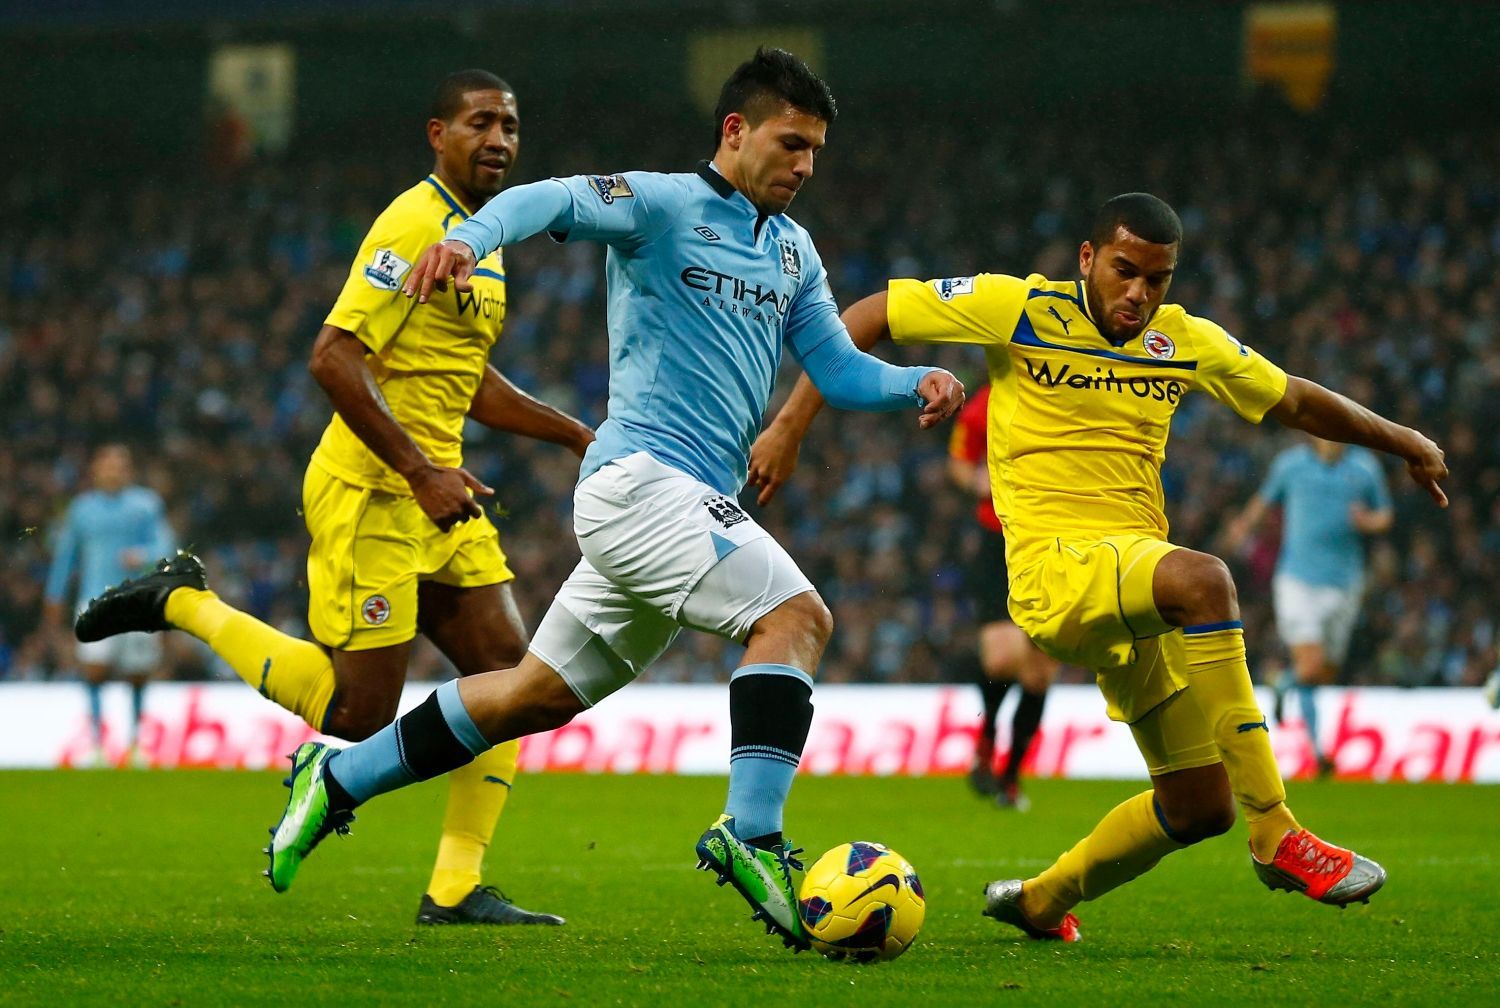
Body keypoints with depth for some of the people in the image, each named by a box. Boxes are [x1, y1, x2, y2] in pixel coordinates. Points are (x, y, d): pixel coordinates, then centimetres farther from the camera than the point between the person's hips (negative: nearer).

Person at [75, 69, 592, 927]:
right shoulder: (417, 224, -14)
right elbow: (335, 358, -22)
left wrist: (575, 434, 19)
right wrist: (422, 473, -24)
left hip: (435, 492, 9)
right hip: (370, 492, -9)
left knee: (506, 669, -1)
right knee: (359, 714, -7)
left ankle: (457, 889, 2)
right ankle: (186, 604, 9)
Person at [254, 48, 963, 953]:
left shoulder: (793, 252, 19)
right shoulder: (664, 206, -5)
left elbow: (840, 370, 18)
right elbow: (551, 201, -20)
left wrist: (918, 385, -3)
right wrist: (468, 240, -41)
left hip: (691, 503, 8)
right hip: (641, 477, -8)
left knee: (540, 694, 13)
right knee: (795, 616, -23)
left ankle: (336, 780, 24)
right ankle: (750, 834, -28)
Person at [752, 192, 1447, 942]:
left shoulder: (1185, 343, 11)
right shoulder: (1021, 310, -4)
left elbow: (1293, 401, 26)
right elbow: (871, 314, 0)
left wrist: (1403, 442, 30)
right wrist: (795, 415, -9)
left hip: (1137, 584, 7)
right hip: (1053, 569, -7)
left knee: (1200, 807, 4)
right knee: (1203, 579, -38)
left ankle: (1040, 901, 30)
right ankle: (1275, 836, -37)